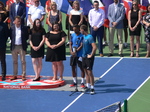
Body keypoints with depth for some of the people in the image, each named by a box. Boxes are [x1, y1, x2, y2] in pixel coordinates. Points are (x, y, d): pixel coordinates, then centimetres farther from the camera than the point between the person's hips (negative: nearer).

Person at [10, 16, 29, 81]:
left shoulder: (24, 28, -1)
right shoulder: (12, 28, 2)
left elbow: (27, 37, 7)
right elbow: (10, 36, 11)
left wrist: (23, 41, 2)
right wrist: (13, 41, 3)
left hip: (21, 46, -2)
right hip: (14, 46, 2)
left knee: (23, 61, 0)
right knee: (15, 61, 9)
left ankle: (23, 75, 4)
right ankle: (15, 75, 15)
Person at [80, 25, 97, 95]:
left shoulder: (89, 37, -19)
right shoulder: (84, 36, 9)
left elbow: (94, 47, -26)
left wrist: (91, 55, -20)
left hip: (89, 57, -9)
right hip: (84, 56, 9)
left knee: (89, 72, -8)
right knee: (86, 71, 14)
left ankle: (92, 88, -3)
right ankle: (88, 85, 23)